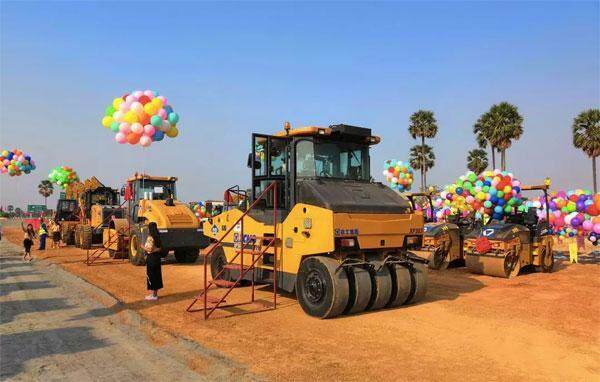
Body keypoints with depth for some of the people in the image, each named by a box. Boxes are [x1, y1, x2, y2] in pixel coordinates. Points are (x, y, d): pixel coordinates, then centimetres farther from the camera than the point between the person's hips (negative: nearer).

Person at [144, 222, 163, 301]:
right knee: (156, 275, 13)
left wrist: (143, 247, -6)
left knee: (151, 275, 0)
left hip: (151, 258, -8)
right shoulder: (157, 237, 8)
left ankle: (153, 295, 5)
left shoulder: (150, 238, -17)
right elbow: (159, 248, 10)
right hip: (157, 257, 8)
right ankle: (155, 294, 23)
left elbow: (150, 249, -20)